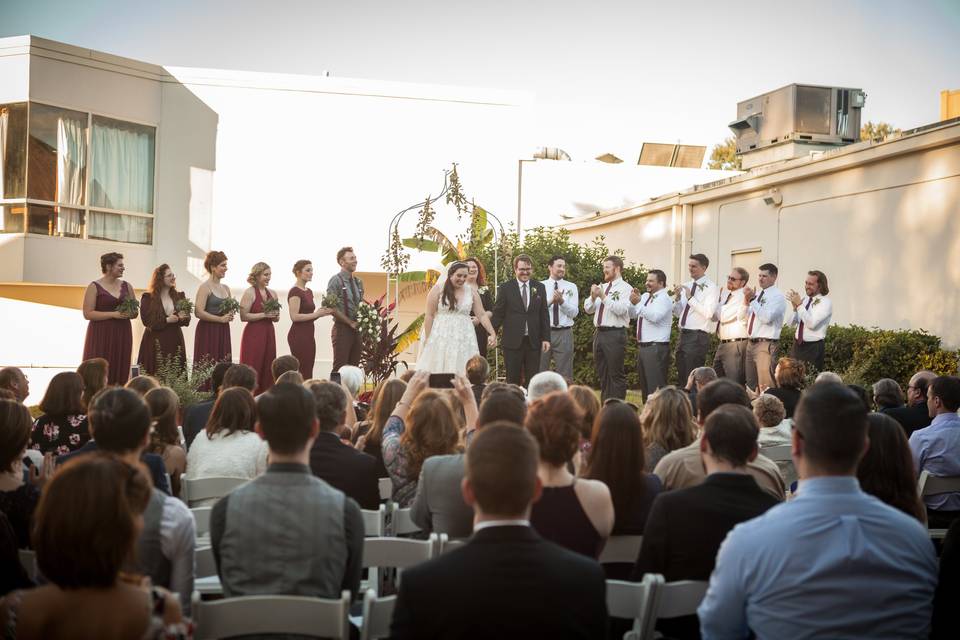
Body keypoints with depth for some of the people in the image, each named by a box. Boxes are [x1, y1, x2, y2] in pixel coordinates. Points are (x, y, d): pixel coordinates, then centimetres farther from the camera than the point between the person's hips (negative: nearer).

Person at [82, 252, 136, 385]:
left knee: (120, 374, 0)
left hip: (122, 335, 4)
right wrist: (113, 314, -16)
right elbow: (88, 314, -9)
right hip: (101, 336, -4)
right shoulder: (94, 287, -2)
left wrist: (129, 313, -9)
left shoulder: (126, 286, 11)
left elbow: (135, 312, 15)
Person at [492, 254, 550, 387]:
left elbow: (544, 315, 9)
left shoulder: (539, 288, 9)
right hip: (512, 341, -2)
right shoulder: (505, 288, 0)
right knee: (513, 380, 4)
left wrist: (546, 338, 4)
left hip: (533, 342, 2)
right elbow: (498, 314, 1)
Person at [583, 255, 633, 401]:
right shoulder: (602, 287, 16)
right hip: (599, 333, 7)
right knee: (602, 374, 14)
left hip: (615, 335, -7)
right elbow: (588, 309, 14)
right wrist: (593, 297, -5)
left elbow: (621, 309, -21)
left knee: (616, 374, -3)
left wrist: (603, 296, -20)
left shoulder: (625, 288, -5)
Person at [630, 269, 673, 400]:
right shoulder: (645, 296, 15)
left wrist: (638, 303, -26)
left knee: (655, 385, -9)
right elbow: (632, 314, 13)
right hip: (642, 346, 9)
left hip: (656, 348, -9)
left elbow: (655, 316, -25)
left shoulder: (663, 298, -10)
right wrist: (633, 301, -5)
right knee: (644, 384, 15)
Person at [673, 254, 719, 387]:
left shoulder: (710, 287, -6)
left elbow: (708, 313, -18)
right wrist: (678, 297, -1)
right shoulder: (687, 286, 14)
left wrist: (690, 297, -18)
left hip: (697, 336, -7)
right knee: (681, 377, 11)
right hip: (683, 335, 7)